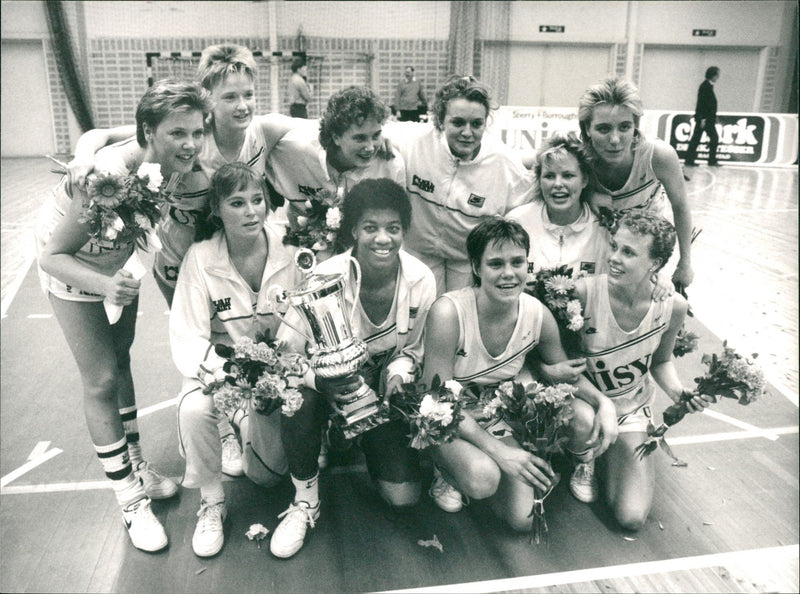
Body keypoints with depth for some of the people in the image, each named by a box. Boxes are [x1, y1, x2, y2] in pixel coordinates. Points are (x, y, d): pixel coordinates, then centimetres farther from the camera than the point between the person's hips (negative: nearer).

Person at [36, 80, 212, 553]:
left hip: (119, 257, 5)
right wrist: (103, 285, -47)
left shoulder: (183, 169, -23)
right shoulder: (109, 177, -40)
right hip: (68, 263, -5)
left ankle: (136, 465, 34)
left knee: (120, 359, 17)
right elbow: (53, 256, -33)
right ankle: (131, 501, 11)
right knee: (101, 379, -2)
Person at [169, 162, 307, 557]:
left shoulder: (289, 251, -12)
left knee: (265, 475, -11)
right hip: (218, 365, 0)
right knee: (193, 408, -33)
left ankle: (251, 425, 26)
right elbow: (186, 342, -16)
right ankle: (211, 503, -7)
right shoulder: (200, 258, -14)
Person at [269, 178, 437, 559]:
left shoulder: (421, 280, -18)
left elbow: (411, 349, -1)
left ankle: (366, 442, 25)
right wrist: (323, 380, -42)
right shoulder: (325, 279, -27)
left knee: (403, 496, -10)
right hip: (328, 375, -2)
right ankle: (305, 501, -12)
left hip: (383, 385, 2)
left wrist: (398, 378, -22)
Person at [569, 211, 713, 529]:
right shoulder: (583, 292, -27)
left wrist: (679, 391, -15)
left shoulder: (673, 306, -15)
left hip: (631, 411, 2)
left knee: (631, 518, -11)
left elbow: (660, 360, 5)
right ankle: (585, 457, -1)